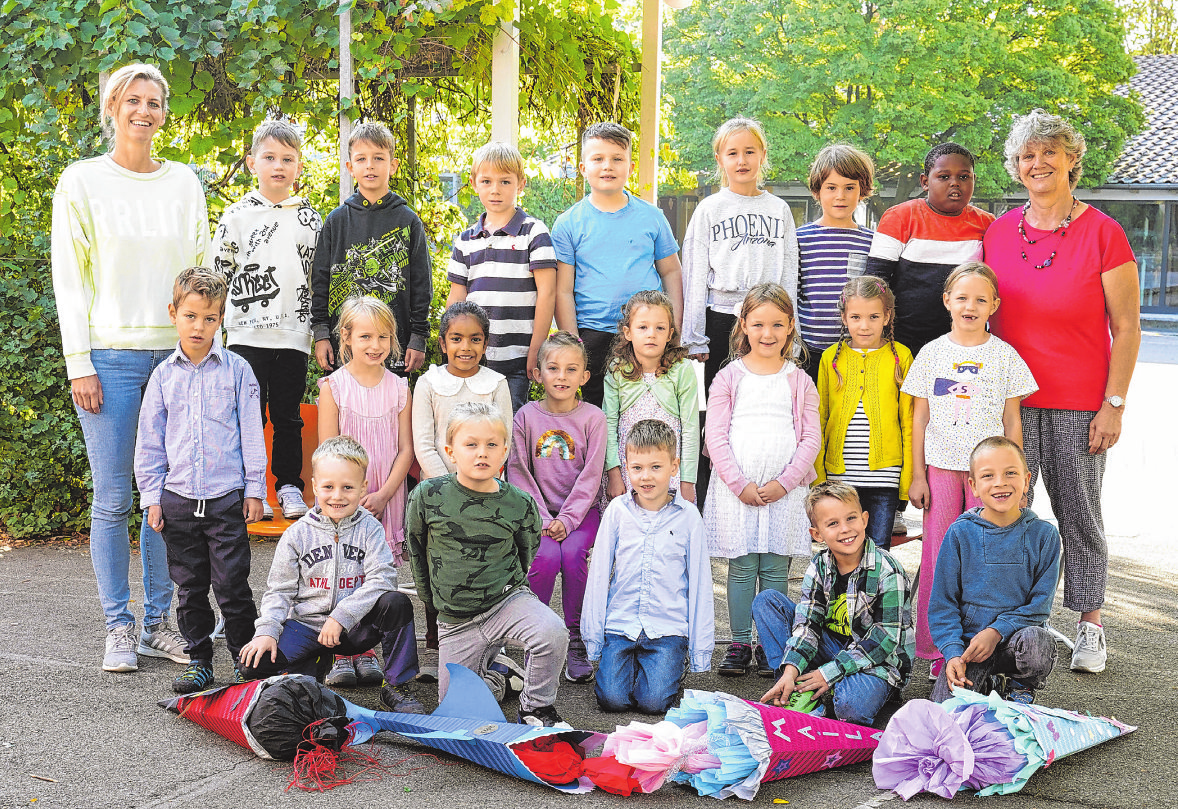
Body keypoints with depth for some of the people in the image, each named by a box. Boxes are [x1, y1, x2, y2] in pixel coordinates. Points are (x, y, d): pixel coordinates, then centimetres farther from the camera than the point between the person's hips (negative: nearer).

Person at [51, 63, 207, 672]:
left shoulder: (184, 182, 11)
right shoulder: (82, 181, 2)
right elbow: (69, 278, -1)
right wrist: (79, 364, -7)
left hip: (177, 354, 3)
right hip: (111, 355, -3)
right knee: (112, 499, -2)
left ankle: (157, 621, 15)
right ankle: (119, 628, 8)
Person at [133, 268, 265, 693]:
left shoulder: (236, 370, 0)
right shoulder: (164, 375, 6)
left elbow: (252, 433, 2)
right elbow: (149, 440, 10)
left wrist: (255, 490, -1)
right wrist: (151, 497, 5)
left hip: (227, 497, -3)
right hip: (178, 498, 3)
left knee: (232, 585, -1)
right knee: (190, 587, 10)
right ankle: (198, 659, 21)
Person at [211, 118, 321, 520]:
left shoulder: (310, 219, 7)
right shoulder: (236, 216, 2)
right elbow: (218, 275, 4)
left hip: (294, 333, 1)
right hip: (247, 333, -1)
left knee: (288, 415, 8)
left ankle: (289, 487, 18)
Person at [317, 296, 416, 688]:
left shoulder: (399, 388, 4)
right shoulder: (333, 386, -2)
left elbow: (405, 450, 2)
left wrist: (382, 495, -9)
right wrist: (351, 496, -12)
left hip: (385, 498, 2)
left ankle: (368, 650, 14)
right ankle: (340, 655, 8)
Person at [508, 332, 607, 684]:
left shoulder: (593, 417, -1)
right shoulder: (526, 416, 2)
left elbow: (590, 476, -5)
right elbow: (519, 473, 0)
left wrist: (567, 519, -15)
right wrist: (541, 519, -12)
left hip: (581, 510, 0)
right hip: (538, 511, 0)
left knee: (572, 554, -28)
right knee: (546, 556, -28)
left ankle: (576, 643, -12)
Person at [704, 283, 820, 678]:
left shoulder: (799, 381, 7)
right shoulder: (729, 378, 4)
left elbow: (811, 438, 3)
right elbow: (715, 436, -1)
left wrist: (783, 483, -9)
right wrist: (740, 484, -11)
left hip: (784, 490, 1)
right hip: (736, 489, 0)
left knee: (776, 569, 4)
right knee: (741, 567, 3)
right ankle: (739, 643, 12)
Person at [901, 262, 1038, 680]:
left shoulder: (1004, 355, 2)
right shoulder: (932, 353, 3)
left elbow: (1012, 421, 4)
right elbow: (920, 417, 5)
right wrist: (917, 475, 2)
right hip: (941, 466, 1)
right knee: (938, 558, 2)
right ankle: (938, 649, 12)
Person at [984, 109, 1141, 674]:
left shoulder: (1103, 234, -5)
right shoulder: (998, 233, 6)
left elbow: (1127, 328, -3)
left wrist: (1113, 404, -8)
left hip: (1078, 405, -3)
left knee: (1079, 513, 6)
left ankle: (1090, 626, 20)